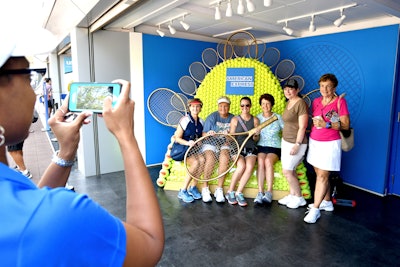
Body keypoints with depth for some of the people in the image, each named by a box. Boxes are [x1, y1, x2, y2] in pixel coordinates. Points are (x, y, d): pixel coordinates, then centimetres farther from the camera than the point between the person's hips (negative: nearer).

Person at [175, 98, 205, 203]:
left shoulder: (201, 122, 8)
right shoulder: (184, 120, -9)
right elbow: (177, 138, -9)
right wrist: (188, 143, -26)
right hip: (184, 148, -5)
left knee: (202, 160, -26)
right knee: (196, 162, -30)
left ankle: (193, 187, -11)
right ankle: (183, 191, -17)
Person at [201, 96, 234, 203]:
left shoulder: (233, 118, 10)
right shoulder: (212, 117, 5)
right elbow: (204, 134, 0)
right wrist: (208, 134, -22)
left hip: (225, 144, 1)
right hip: (211, 143, -1)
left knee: (224, 157, -32)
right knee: (210, 158, -32)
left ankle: (219, 189, -23)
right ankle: (205, 188, -17)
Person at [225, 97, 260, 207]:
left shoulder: (255, 120, 10)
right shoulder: (235, 119, 7)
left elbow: (256, 139, 11)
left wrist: (255, 136, -11)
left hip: (251, 148, 2)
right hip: (238, 148, -1)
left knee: (250, 166, -29)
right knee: (241, 166, -29)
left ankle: (239, 193, -14)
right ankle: (230, 192, -9)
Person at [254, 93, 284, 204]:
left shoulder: (278, 117, 7)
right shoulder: (257, 118, 10)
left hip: (275, 147, -1)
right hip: (261, 146, 1)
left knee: (268, 161, -31)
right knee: (260, 161, -30)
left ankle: (269, 192, -27)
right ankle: (260, 192, -29)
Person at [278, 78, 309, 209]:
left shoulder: (301, 104, -16)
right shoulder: (289, 103, 11)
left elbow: (302, 127, -18)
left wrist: (297, 144, -20)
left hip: (295, 143, -8)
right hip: (286, 141, 8)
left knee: (287, 171, -2)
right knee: (291, 170, 12)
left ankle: (299, 198, 15)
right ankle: (292, 195, 24)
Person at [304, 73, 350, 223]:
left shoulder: (340, 101, -7)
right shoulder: (316, 101, 9)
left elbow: (346, 125, -11)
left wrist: (326, 124, -20)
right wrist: (314, 122, 1)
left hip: (330, 144, -5)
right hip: (314, 142, 6)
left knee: (322, 176, -5)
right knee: (320, 174, 10)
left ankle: (315, 209, 0)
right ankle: (327, 202, 28)